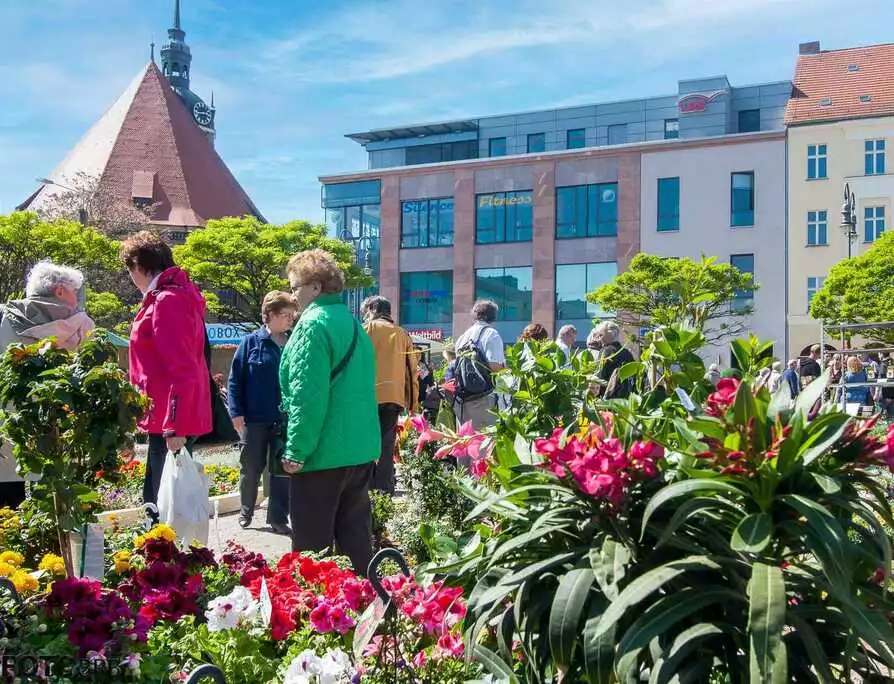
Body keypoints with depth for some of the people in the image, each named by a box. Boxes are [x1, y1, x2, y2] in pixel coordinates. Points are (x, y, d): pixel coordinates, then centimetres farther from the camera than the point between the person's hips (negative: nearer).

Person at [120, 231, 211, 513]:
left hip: (171, 424, -10)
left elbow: (183, 370, -22)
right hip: (170, 420, 10)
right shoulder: (175, 296, 15)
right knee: (156, 499, 19)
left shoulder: (167, 301, -15)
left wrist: (175, 427, -22)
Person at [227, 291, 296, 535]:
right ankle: (245, 512, 31)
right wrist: (236, 412, -12)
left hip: (285, 421, 2)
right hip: (254, 419, -2)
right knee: (250, 470, 12)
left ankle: (278, 519, 16)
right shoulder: (251, 342, -4)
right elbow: (235, 380, -4)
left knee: (282, 471, 6)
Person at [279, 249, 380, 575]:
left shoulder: (313, 324, -13)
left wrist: (296, 450, -15)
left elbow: (307, 396, -20)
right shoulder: (354, 324, 14)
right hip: (361, 448, 9)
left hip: (323, 452, -9)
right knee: (355, 536, 15)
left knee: (311, 544, 2)